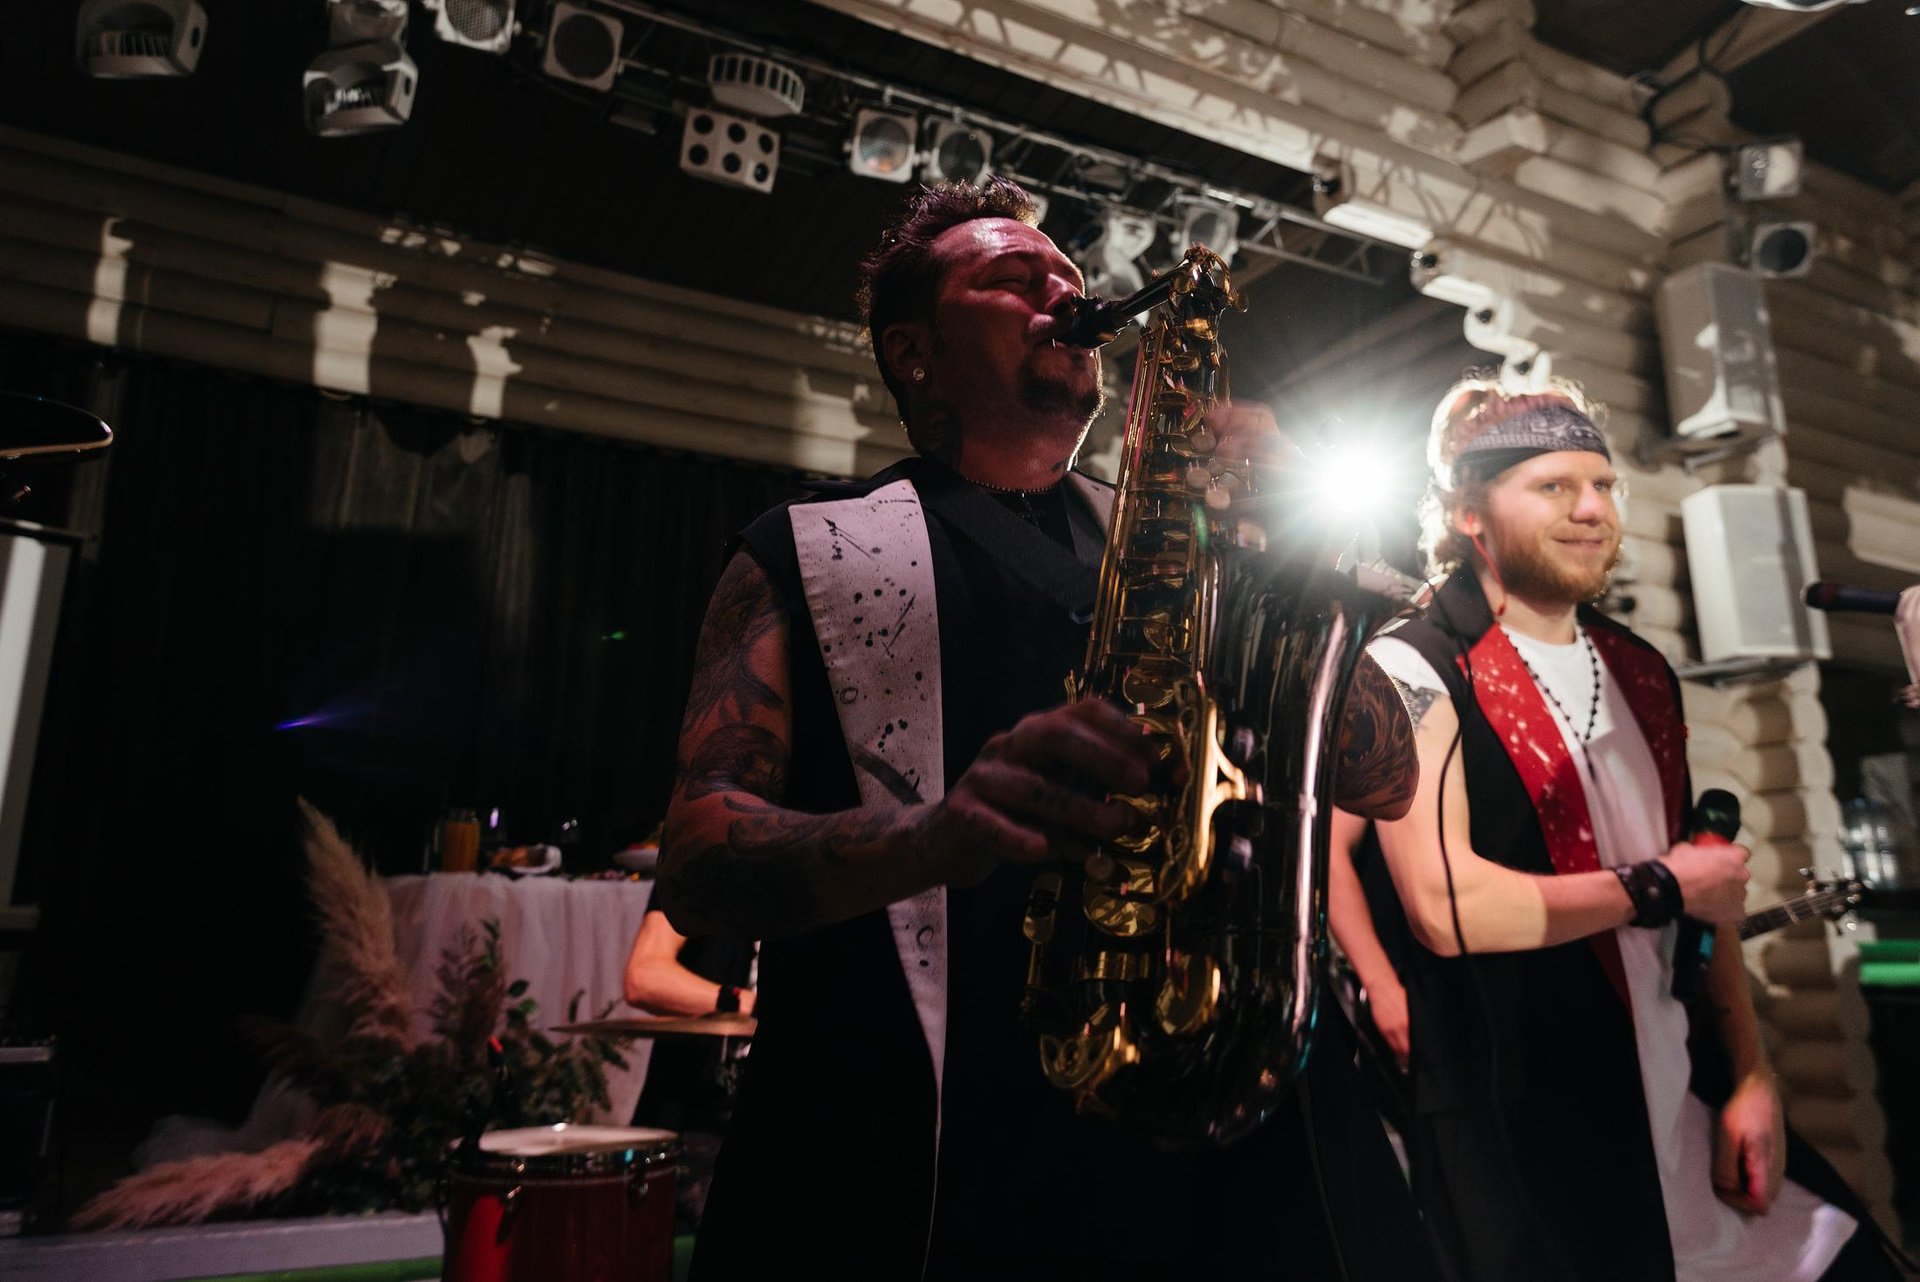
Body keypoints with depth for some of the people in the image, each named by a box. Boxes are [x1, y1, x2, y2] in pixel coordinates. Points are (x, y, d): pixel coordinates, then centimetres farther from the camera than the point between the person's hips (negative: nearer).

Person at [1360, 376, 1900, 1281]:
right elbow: (1445, 908, -23)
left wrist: (1752, 1077, 3)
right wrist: (1658, 890, -11)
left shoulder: (1642, 674, 10)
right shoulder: (1413, 671, -12)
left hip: (1689, 1103, 6)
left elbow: (1711, 886, 13)